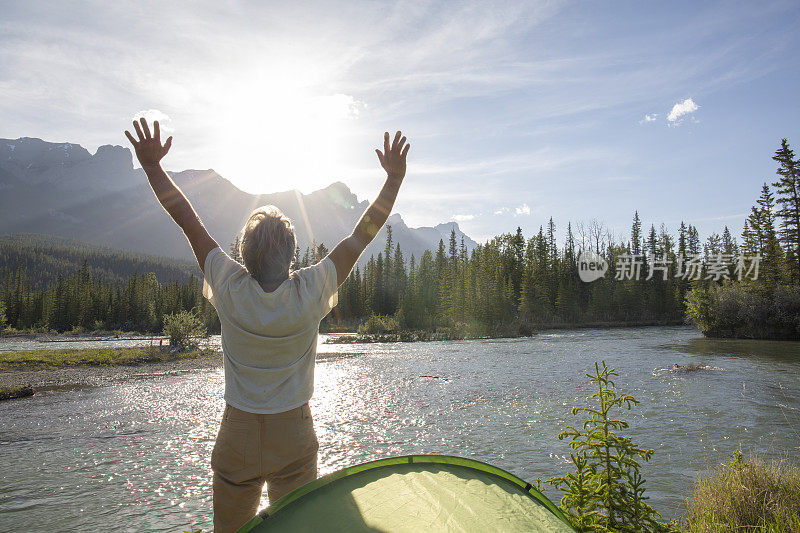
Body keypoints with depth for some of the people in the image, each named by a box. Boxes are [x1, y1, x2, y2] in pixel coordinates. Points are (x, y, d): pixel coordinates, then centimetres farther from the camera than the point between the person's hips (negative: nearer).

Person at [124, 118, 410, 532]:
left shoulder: (230, 290, -18)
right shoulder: (310, 293, -19)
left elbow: (188, 220, -10)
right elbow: (362, 235, -13)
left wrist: (152, 164, -1)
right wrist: (394, 177, -7)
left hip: (238, 435, 1)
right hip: (294, 437, 0)